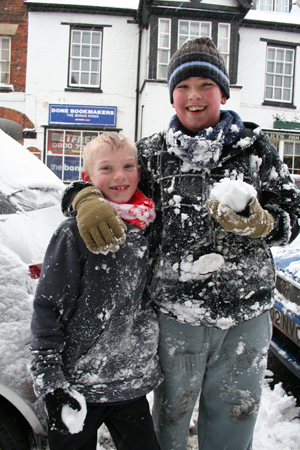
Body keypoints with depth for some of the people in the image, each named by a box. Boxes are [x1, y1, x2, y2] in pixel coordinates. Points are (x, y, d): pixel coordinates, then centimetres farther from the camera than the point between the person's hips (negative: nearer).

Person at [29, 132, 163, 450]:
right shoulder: (75, 233, -13)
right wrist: (50, 381, -12)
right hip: (77, 384, -4)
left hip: (131, 384, 4)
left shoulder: (147, 229, 2)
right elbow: (47, 308, -10)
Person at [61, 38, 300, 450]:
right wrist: (88, 201, -16)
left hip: (247, 313, 1)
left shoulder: (254, 148, 3)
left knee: (234, 416, 20)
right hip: (176, 313, -1)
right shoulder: (152, 153, 1)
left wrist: (257, 221, -18)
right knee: (171, 412, 19)